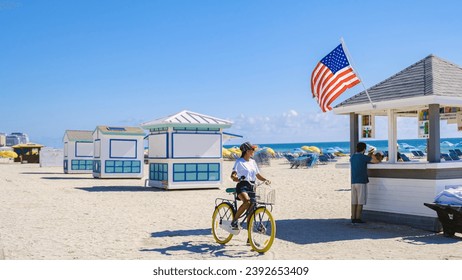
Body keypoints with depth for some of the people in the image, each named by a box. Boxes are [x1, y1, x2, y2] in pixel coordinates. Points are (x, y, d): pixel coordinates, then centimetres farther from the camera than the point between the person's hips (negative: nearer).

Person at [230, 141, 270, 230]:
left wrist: (265, 180, 0)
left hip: (251, 186, 7)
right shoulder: (239, 162, -3)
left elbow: (258, 175, 19)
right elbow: (233, 175, -11)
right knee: (247, 202, -32)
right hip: (242, 186, -6)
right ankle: (234, 221, -17)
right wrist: (238, 179, -33)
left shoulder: (252, 162, 17)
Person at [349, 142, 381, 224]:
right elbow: (376, 161, -7)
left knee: (354, 201, 6)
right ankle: (358, 218, -4)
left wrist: (368, 156, 29)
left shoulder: (352, 157, 12)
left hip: (353, 182, 6)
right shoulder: (363, 157, -8)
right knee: (360, 202, -3)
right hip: (361, 182, -6)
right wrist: (372, 155, 12)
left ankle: (353, 218, 5)